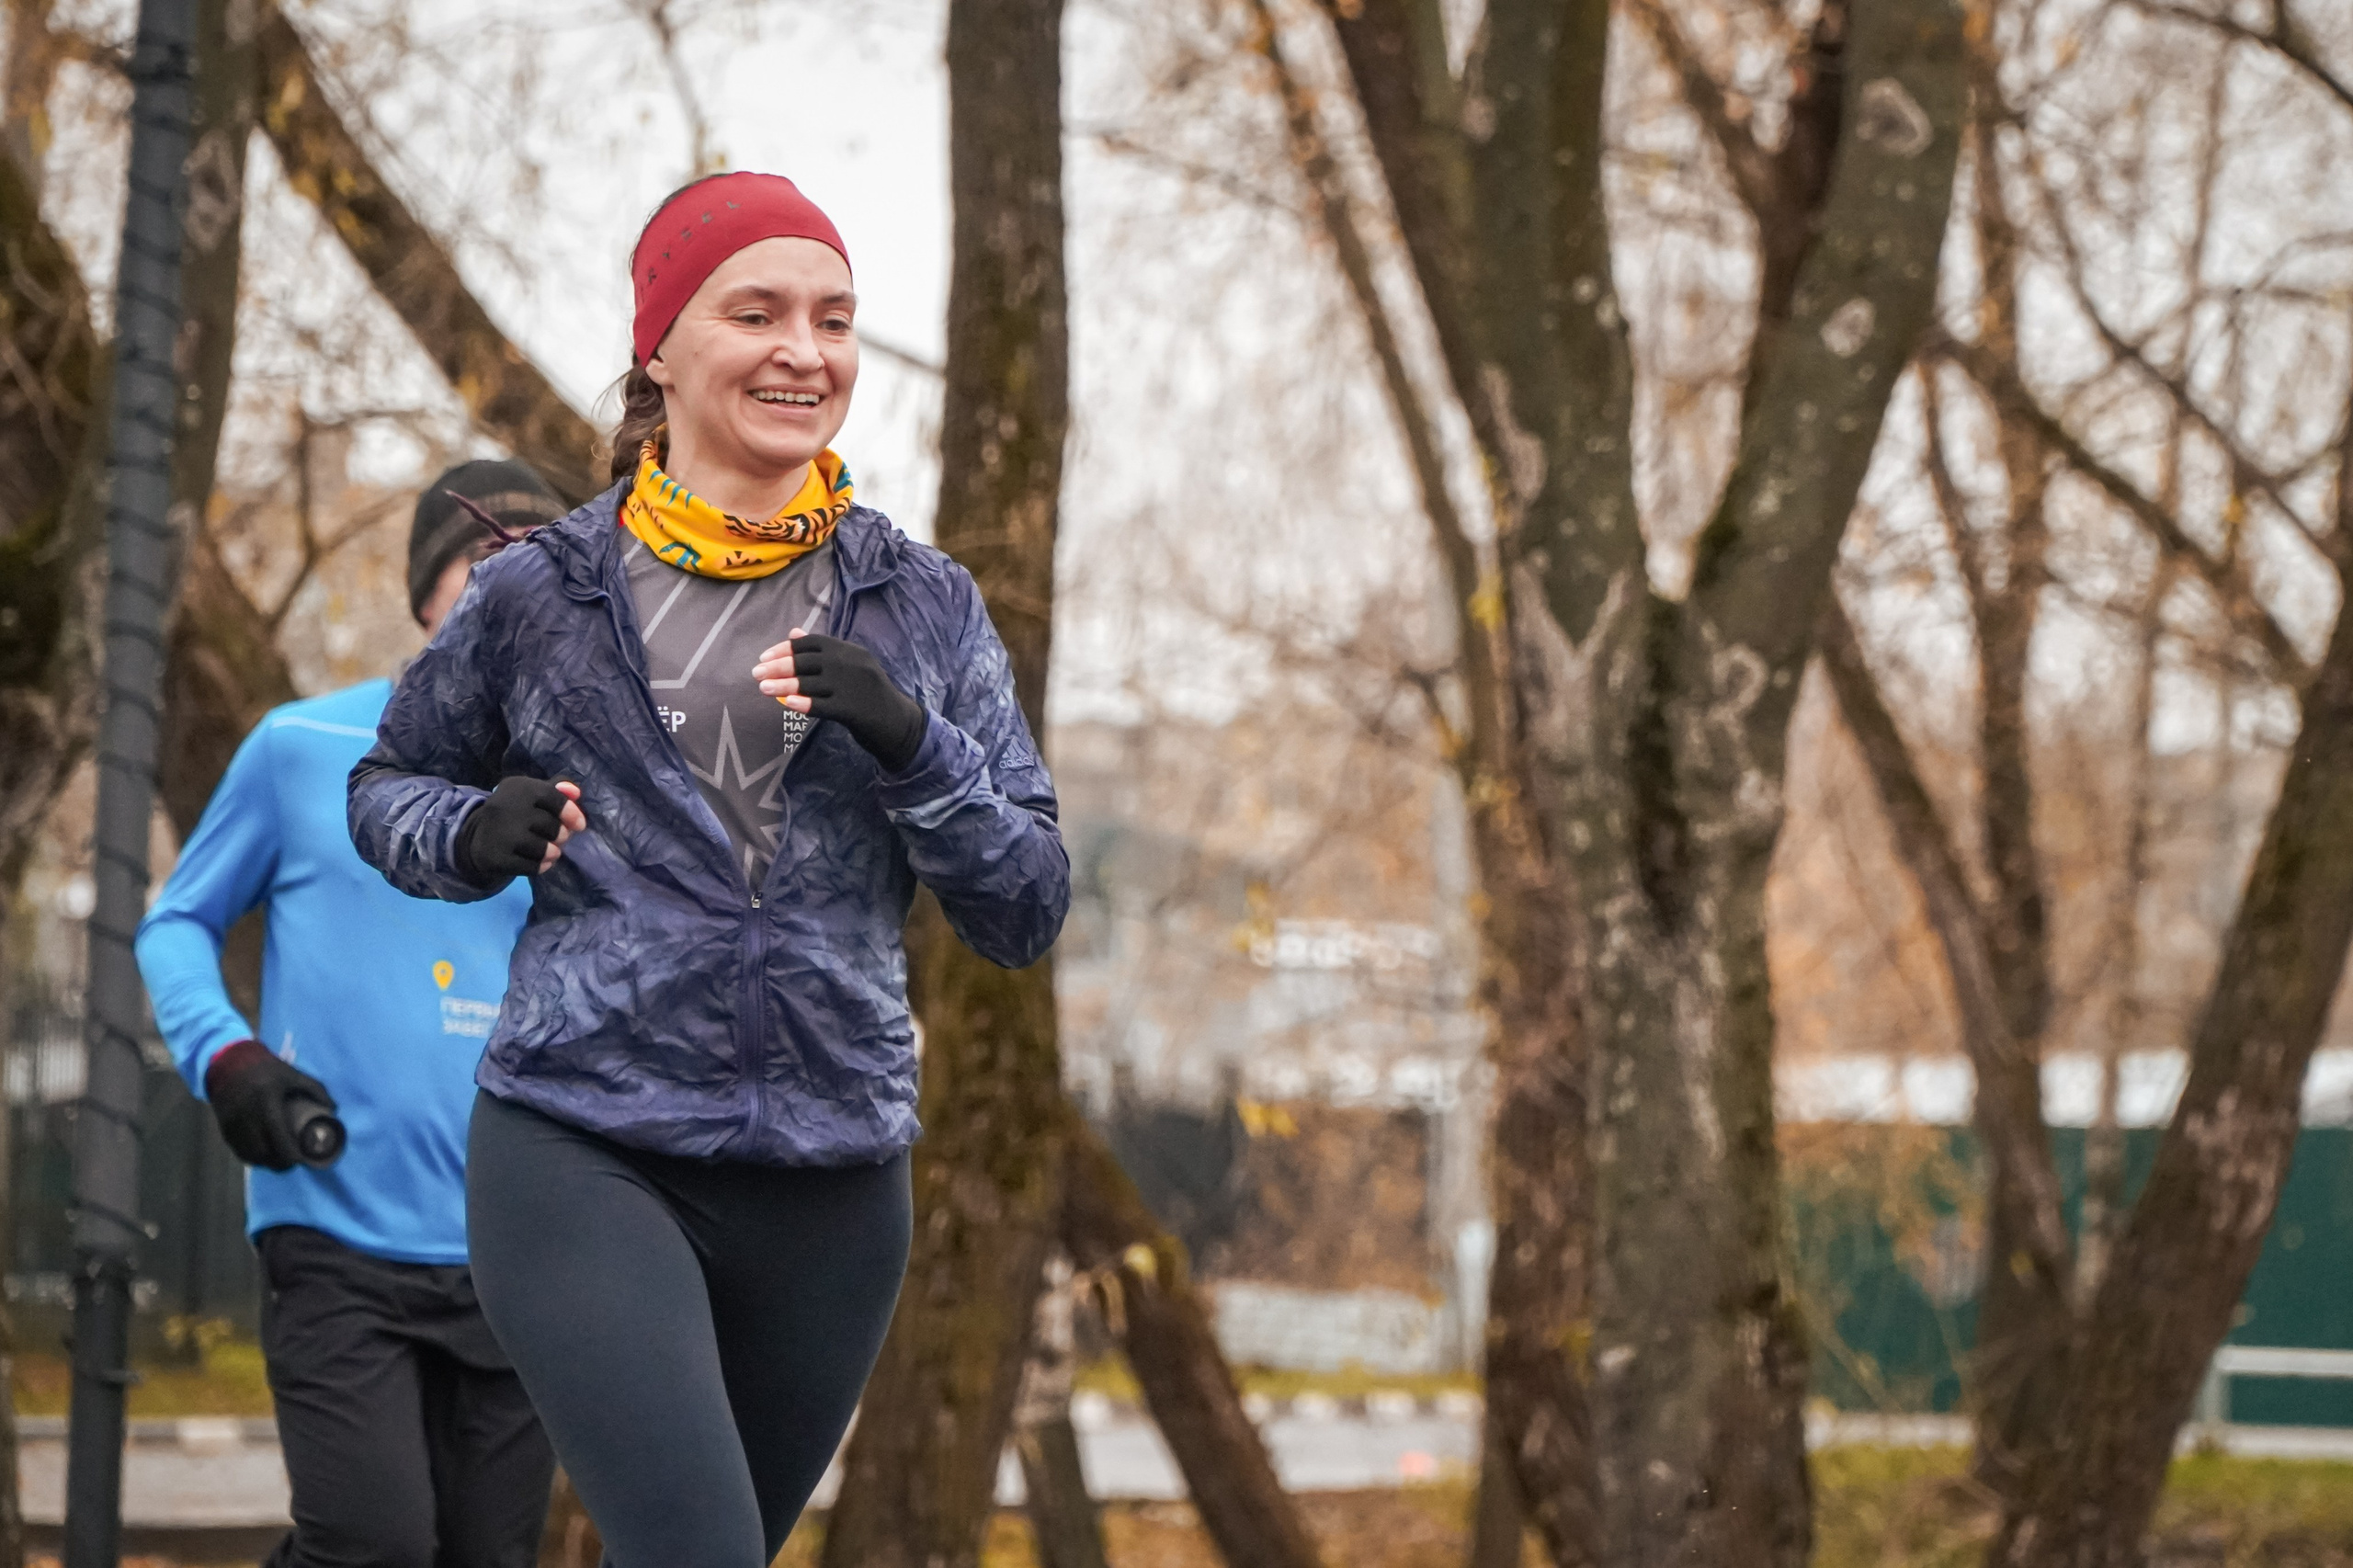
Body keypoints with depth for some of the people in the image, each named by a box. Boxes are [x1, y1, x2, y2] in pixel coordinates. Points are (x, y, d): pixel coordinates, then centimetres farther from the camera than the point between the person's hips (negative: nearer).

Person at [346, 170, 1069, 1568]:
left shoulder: (925, 609, 7)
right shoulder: (542, 595, 2)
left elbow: (1027, 914, 4)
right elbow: (389, 788, 18)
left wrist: (911, 746, -14)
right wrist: (472, 832, -5)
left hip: (832, 1180, 4)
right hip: (583, 1153, -4)